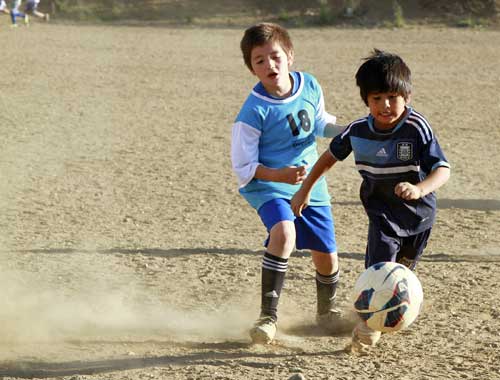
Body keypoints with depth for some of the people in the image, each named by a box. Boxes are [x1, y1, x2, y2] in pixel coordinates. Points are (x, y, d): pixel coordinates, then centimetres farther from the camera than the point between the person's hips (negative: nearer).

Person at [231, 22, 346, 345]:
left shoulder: (310, 86, -5)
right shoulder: (254, 112, -20)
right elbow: (244, 168, -16)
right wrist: (280, 175, -30)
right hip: (269, 187, -5)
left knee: (327, 257, 9)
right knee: (284, 233, -35)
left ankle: (327, 311, 41)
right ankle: (268, 316, -27)